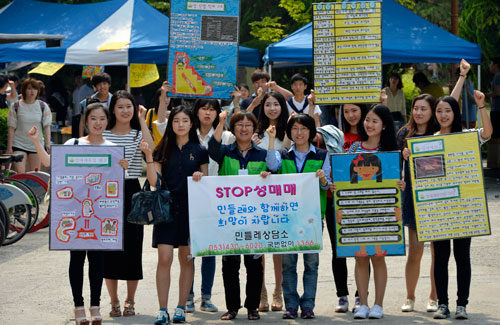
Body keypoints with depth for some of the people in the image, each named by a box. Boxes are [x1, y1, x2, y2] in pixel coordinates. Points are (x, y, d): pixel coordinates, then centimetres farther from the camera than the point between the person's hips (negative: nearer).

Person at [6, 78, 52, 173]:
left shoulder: (43, 106, 2)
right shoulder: (16, 106, -2)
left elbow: (47, 126, 1)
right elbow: (11, 128, 0)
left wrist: (48, 143, -11)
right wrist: (9, 147, -4)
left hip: (37, 145, 2)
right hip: (19, 145, -2)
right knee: (19, 174, -13)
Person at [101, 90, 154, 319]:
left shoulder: (139, 134, 5)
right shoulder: (103, 135, 6)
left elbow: (152, 151, -18)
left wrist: (142, 120, -15)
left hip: (132, 191, -1)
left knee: (132, 246, 1)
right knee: (109, 246, 2)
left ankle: (130, 302, 12)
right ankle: (114, 302, 12)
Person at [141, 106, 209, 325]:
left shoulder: (199, 151, 8)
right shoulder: (164, 150, 8)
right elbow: (154, 181, 0)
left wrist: (200, 177, -11)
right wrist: (149, 157, -10)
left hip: (190, 208, 0)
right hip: (167, 207, 0)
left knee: (186, 259, 4)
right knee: (164, 259, -8)